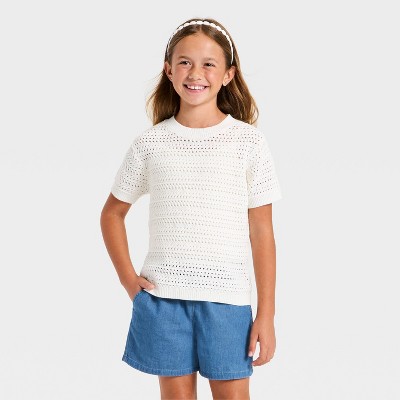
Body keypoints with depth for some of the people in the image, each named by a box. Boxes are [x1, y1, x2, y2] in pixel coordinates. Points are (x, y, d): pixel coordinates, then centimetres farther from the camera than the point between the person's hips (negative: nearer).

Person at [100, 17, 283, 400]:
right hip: (162, 297, 1)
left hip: (226, 298, -1)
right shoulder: (149, 143, 3)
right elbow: (113, 212, 15)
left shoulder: (249, 142, -1)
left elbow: (262, 232, -1)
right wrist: (128, 278, 4)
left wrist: (266, 313, -2)